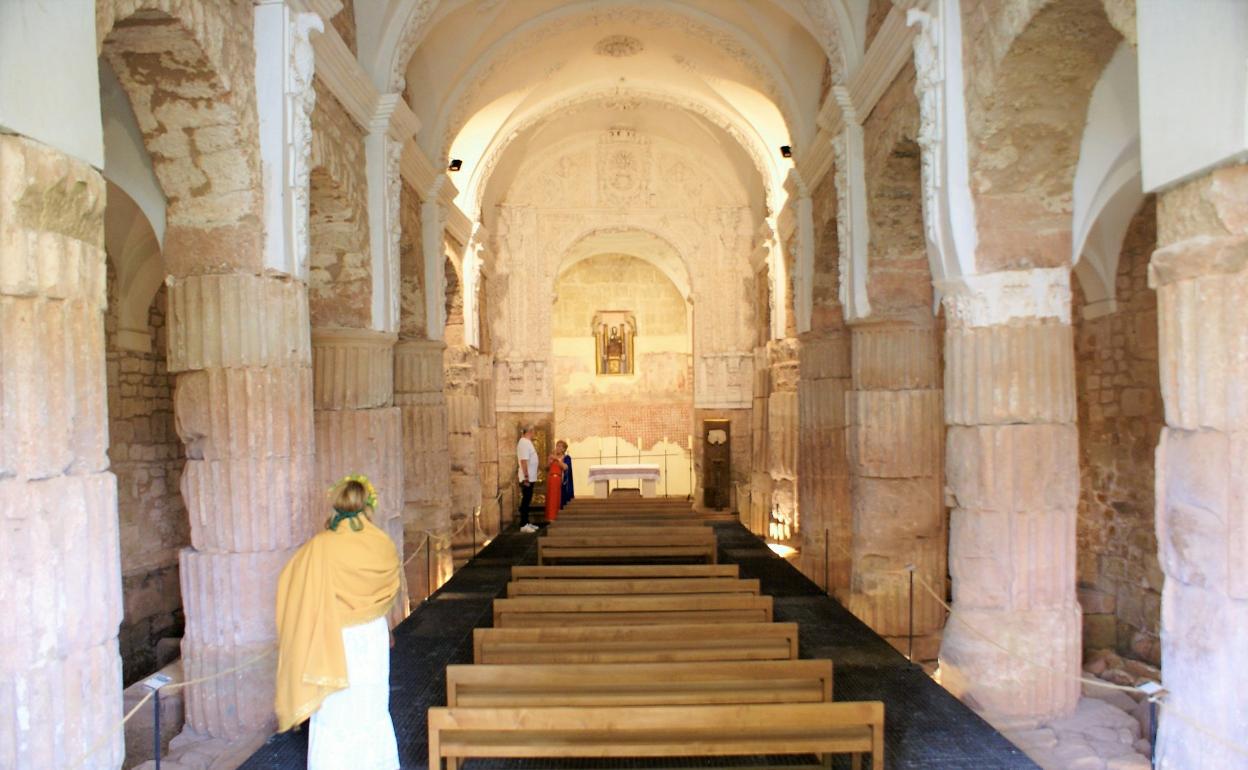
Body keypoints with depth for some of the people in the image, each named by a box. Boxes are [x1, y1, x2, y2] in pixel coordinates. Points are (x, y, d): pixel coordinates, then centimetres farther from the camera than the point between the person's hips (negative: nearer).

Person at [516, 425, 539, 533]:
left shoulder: (527, 442, 15)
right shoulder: (524, 443, -17)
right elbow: (523, 461, -24)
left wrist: (528, 477, 18)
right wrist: (526, 477, -26)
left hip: (530, 478, 10)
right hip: (527, 478, -10)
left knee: (527, 501, 13)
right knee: (525, 501, -5)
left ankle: (526, 523, 20)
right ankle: (523, 525, -1)